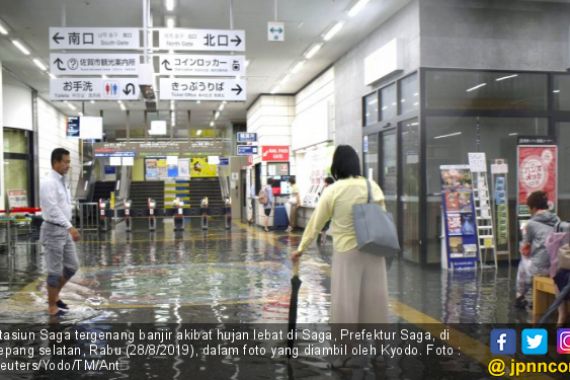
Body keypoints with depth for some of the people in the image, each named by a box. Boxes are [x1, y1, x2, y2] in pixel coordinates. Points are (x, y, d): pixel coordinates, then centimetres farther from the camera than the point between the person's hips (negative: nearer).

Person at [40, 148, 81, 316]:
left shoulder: (62, 181, 11)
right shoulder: (48, 182, -17)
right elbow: (53, 209, -25)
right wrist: (70, 227, -31)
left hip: (64, 230, 9)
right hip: (53, 230, -8)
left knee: (72, 266, 12)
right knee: (55, 271, 1)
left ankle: (55, 296, 29)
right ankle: (52, 307, 14)